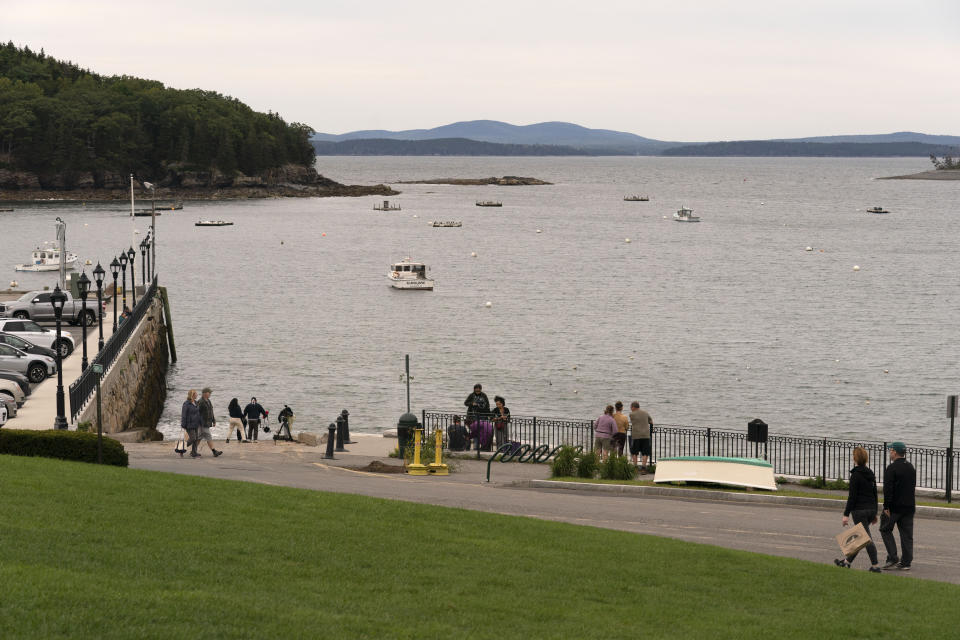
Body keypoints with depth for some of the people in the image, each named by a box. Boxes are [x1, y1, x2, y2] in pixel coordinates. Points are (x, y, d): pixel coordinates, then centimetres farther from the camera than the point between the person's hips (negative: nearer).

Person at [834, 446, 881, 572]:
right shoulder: (870, 474, 10)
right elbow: (875, 494, 15)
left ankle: (875, 565, -10)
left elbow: (852, 496, -16)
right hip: (871, 509, 8)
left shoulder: (856, 475, -14)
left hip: (859, 510, -8)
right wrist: (874, 513, 21)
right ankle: (848, 561, 29)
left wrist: (846, 514, -13)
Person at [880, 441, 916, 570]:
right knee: (906, 534, 7)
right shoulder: (911, 468, 12)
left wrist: (886, 507, -16)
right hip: (909, 506, 6)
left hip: (895, 506, -6)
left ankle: (893, 558, -2)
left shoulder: (891, 468, -13)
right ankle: (906, 562, 7)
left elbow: (888, 489, -18)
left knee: (885, 529, 7)